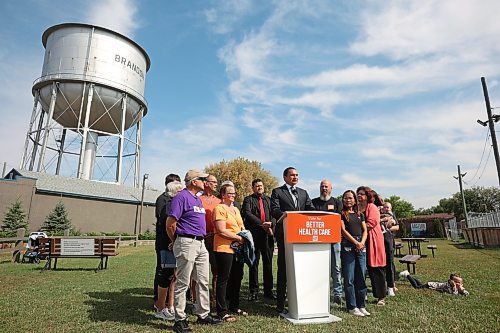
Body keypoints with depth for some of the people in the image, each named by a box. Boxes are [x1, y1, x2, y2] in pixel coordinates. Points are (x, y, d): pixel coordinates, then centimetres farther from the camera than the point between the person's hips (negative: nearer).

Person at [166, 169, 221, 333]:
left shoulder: (198, 199, 17)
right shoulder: (181, 197, -11)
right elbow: (170, 223, -14)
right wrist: (177, 242, -2)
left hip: (201, 244, 9)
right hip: (187, 243, -9)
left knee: (203, 282, 14)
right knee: (182, 283, 1)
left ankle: (203, 315, 26)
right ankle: (180, 320, 12)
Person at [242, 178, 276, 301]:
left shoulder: (269, 199, 17)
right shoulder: (248, 199, 6)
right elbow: (247, 214, -9)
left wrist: (270, 223, -13)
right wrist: (261, 224, -17)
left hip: (268, 235, 3)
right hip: (254, 235, -3)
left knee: (268, 263, 7)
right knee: (254, 263, 4)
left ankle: (268, 290, 17)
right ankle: (253, 291, 13)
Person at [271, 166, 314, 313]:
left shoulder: (304, 193, 18)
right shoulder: (277, 192, 4)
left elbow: (311, 209, 10)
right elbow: (274, 211, -9)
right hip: (284, 234, -4)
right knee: (283, 268, 2)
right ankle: (280, 304, 12)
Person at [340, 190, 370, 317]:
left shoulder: (360, 214, 17)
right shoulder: (341, 214, 4)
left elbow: (365, 230, 12)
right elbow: (343, 230, -5)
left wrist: (362, 242, -6)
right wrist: (355, 242, -13)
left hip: (361, 247, 5)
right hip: (347, 247, -4)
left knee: (361, 277, 7)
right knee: (349, 279, -1)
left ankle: (361, 305, 17)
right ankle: (351, 307, 8)